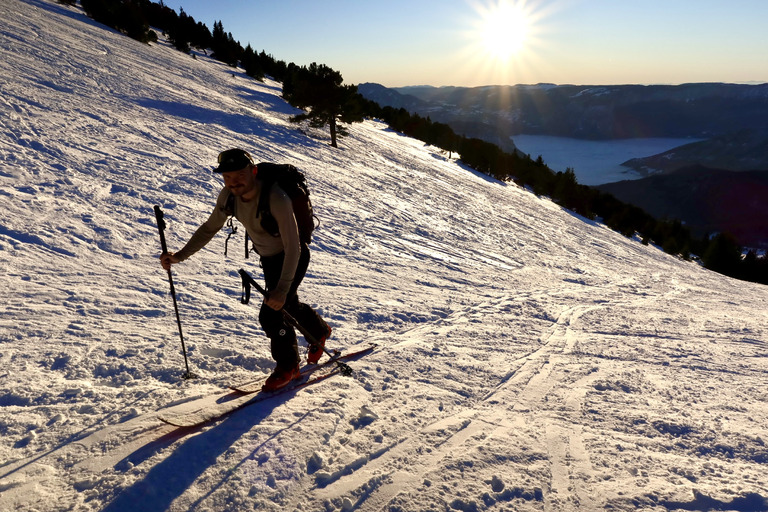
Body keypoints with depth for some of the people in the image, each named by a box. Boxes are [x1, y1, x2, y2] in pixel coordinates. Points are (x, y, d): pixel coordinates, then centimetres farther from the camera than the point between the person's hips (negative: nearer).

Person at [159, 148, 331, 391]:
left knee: (271, 313, -15)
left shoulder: (276, 198, -37)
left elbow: (293, 248, -34)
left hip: (293, 258, -7)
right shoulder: (229, 196, -16)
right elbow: (210, 228, -2)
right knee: (289, 305, 24)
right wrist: (180, 255, -12)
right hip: (268, 258, 8)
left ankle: (287, 366, 11)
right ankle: (320, 331, 53)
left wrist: (282, 289, -39)